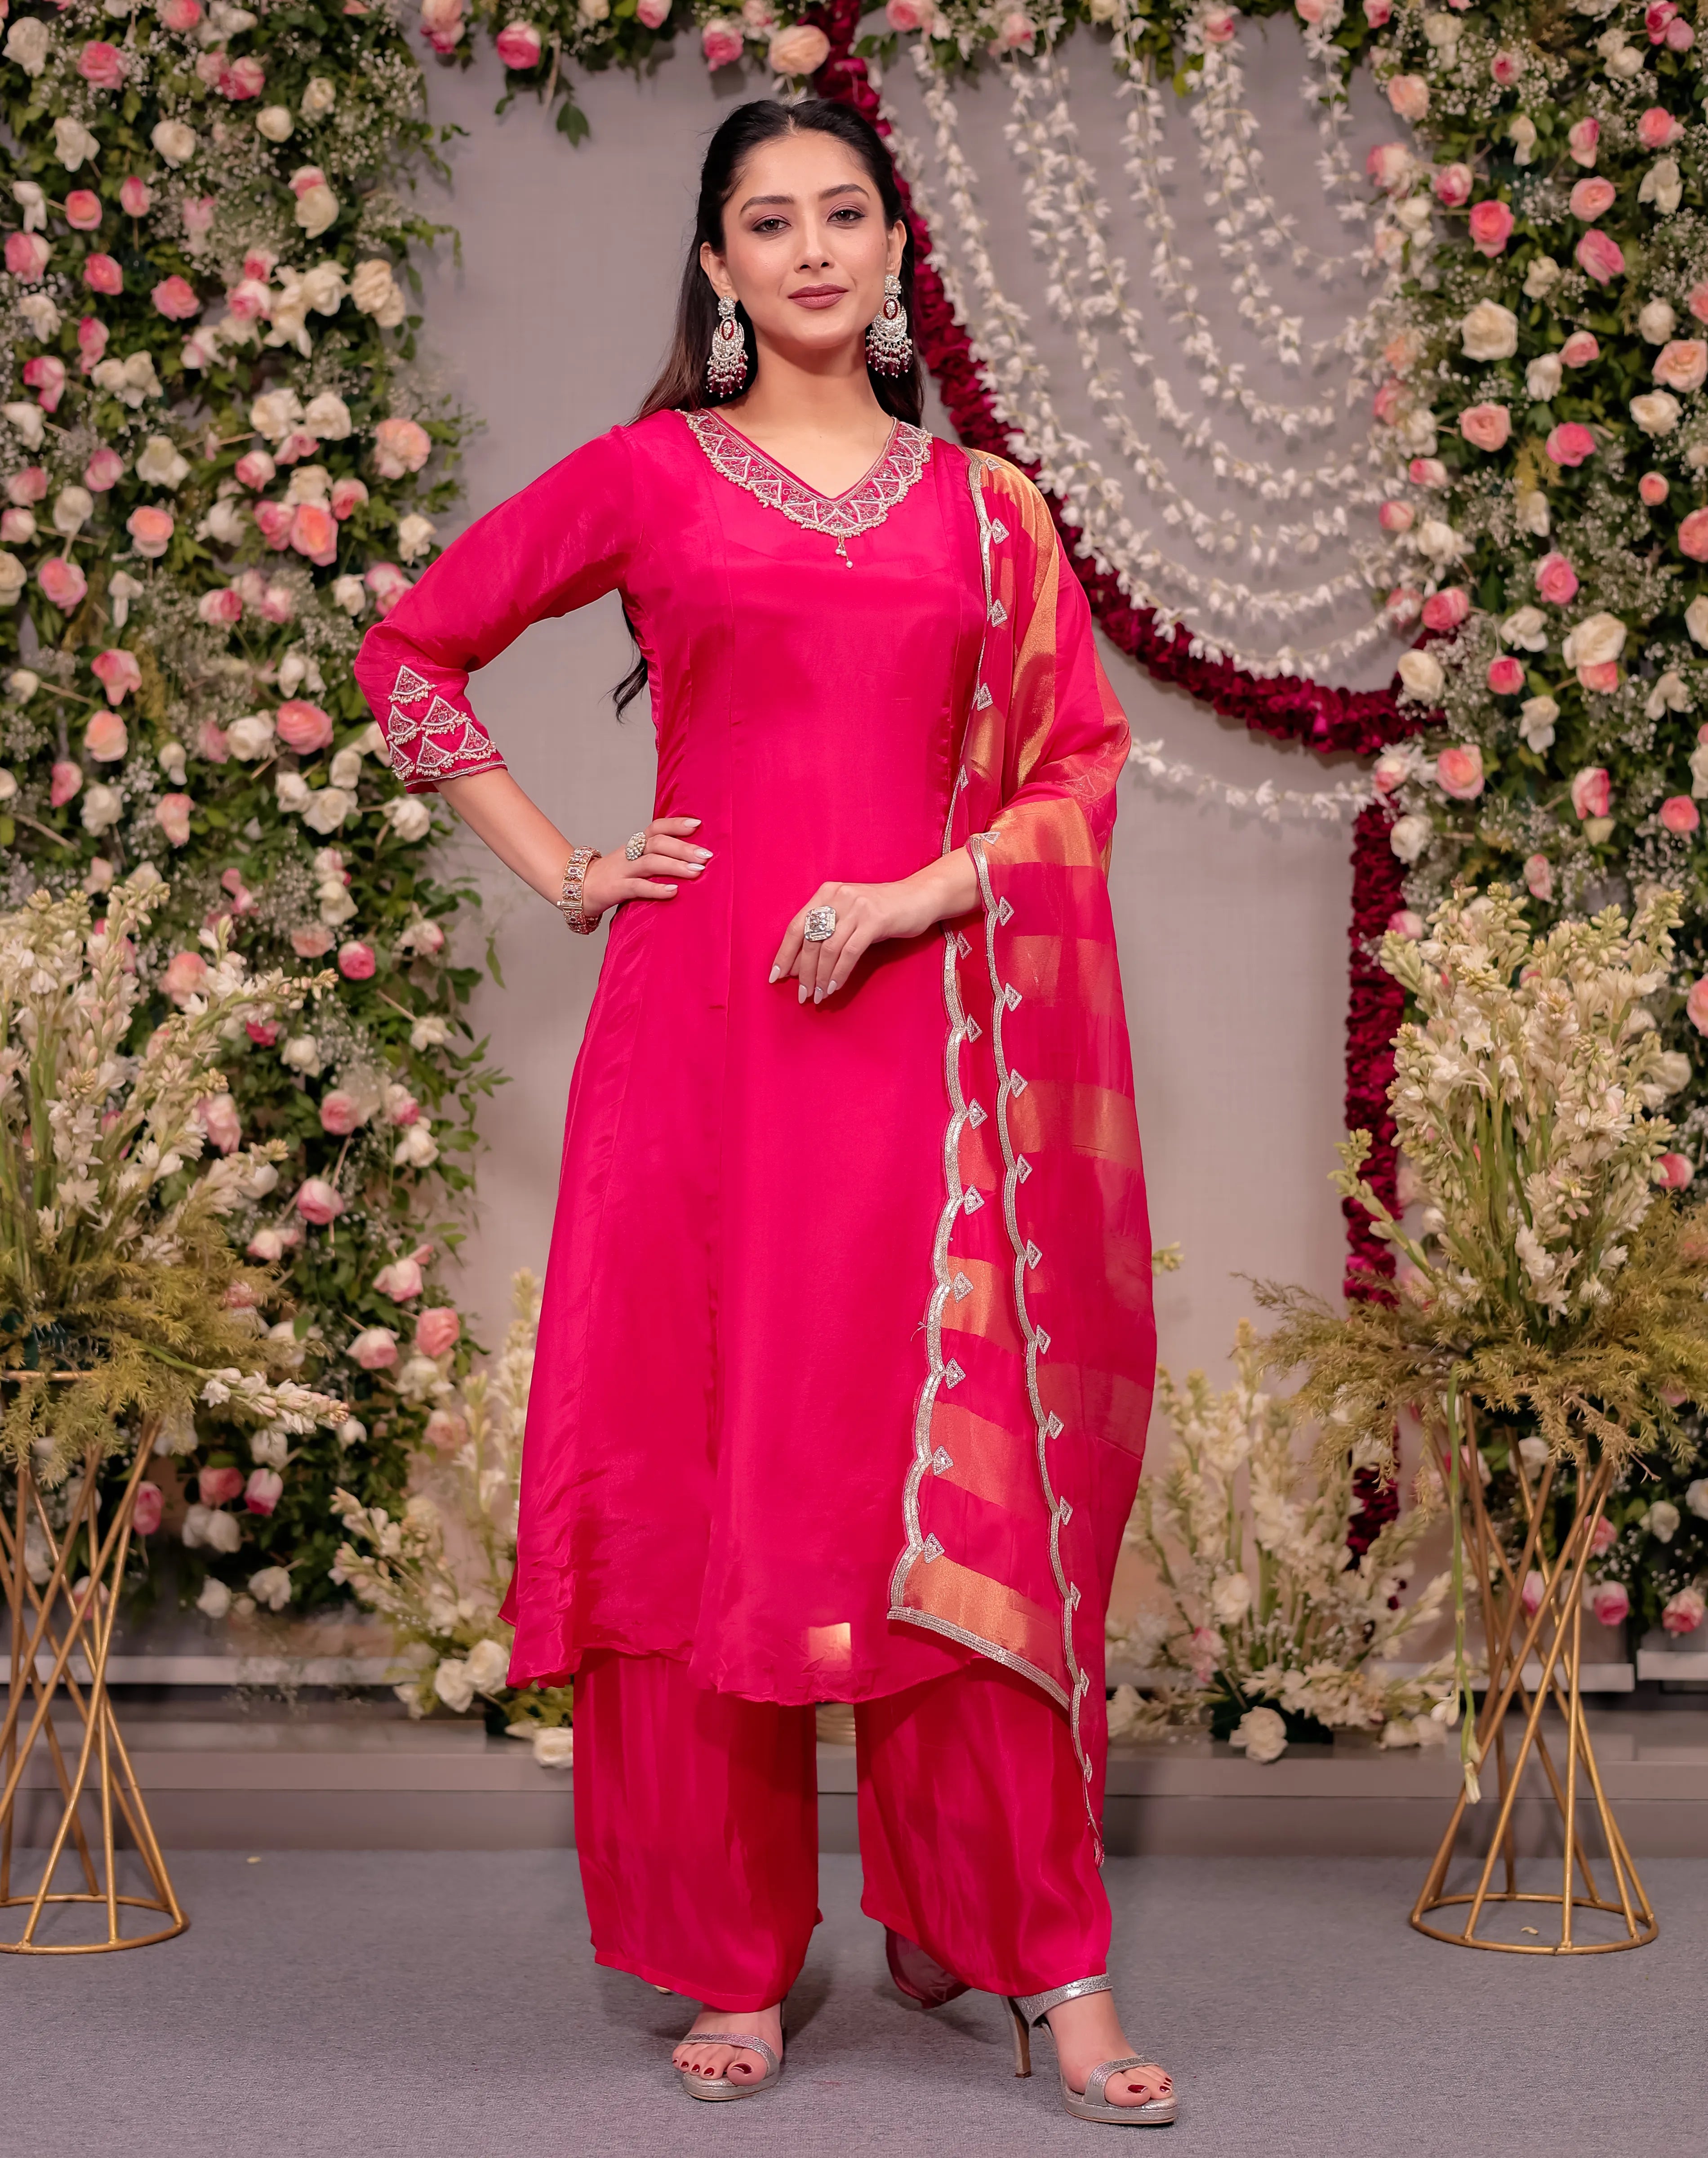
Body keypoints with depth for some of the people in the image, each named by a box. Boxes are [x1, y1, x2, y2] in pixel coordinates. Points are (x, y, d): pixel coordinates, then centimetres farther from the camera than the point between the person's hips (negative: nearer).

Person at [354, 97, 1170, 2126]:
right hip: (698, 1015, -1)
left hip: (917, 1027, 1)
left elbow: (1082, 764, 8)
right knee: (701, 1466, 1)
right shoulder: (648, 474, 8)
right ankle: (735, 1957, 13)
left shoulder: (983, 505, 13)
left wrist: (903, 899, -7)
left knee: (961, 1480, -1)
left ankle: (1025, 1947, 10)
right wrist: (558, 871, 6)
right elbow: (411, 652, 14)